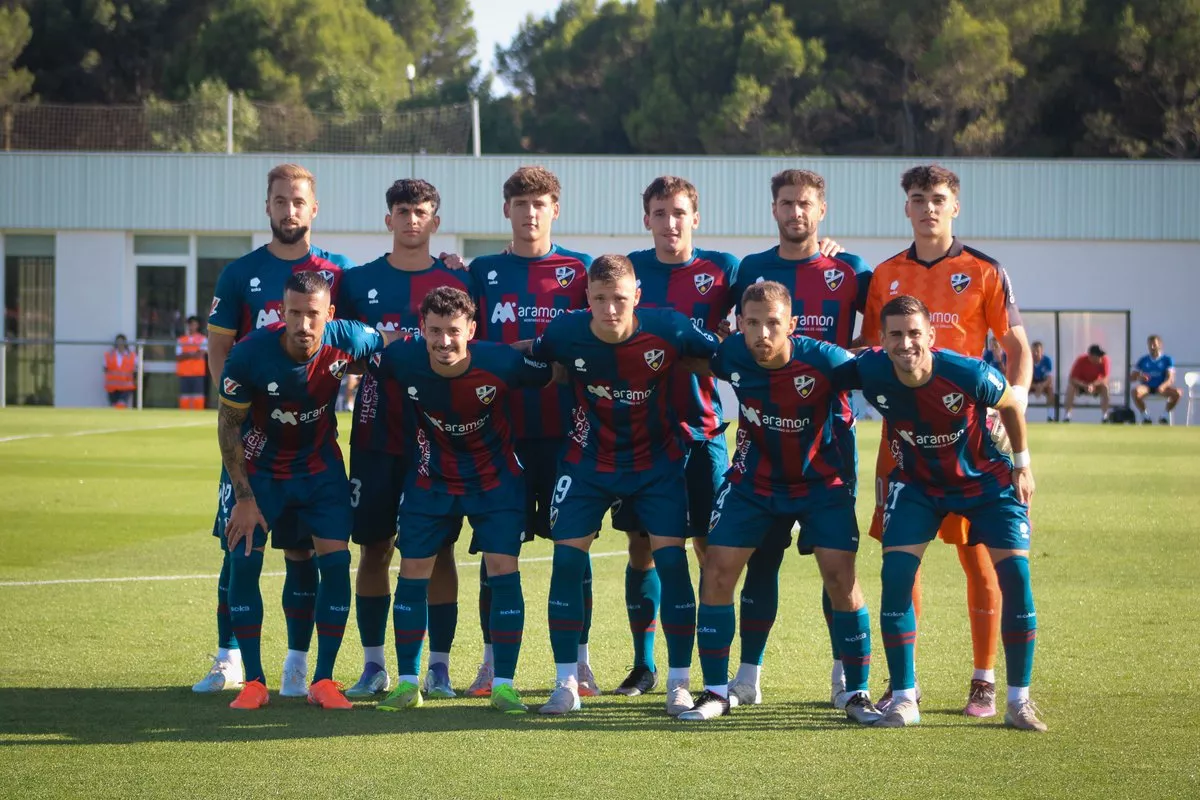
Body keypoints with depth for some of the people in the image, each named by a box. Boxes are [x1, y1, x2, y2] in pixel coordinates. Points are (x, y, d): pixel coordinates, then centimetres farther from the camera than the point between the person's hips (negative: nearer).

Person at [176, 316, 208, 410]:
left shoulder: (203, 339, 6)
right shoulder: (180, 340, 11)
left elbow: (201, 354, -8)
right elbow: (178, 357, 1)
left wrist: (187, 355, -11)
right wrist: (193, 354, -11)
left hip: (198, 373, -2)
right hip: (184, 373, 2)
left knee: (198, 397, -7)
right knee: (184, 398, -2)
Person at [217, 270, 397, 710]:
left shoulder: (348, 340, -22)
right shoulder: (250, 354, -26)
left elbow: (397, 344, 2)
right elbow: (228, 425, -14)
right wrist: (244, 498, -14)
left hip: (321, 467, 1)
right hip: (261, 469, -1)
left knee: (335, 560, -10)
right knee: (244, 560, -12)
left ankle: (324, 680, 0)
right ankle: (254, 681, -2)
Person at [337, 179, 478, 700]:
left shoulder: (456, 284, 4)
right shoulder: (360, 282, 7)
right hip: (376, 437, 1)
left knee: (438, 548, 1)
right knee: (374, 547, 3)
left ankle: (439, 666, 7)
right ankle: (374, 665, 11)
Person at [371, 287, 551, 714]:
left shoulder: (502, 362, -27)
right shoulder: (402, 360, -22)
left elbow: (553, 378, -9)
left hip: (496, 478, -2)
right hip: (431, 478, 2)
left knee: (503, 570, -10)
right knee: (412, 572, 0)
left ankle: (503, 684, 0)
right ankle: (407, 683, 11)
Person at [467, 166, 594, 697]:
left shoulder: (580, 270, 6)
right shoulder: (483, 272, 11)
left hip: (565, 432, -1)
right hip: (500, 431, 1)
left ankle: (579, 661, 9)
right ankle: (492, 662, 10)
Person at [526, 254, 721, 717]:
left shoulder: (668, 329, -21)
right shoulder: (565, 333, -18)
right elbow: (529, 359, 4)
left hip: (657, 460, -1)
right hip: (589, 462, 1)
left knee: (671, 558, -11)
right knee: (567, 557, -8)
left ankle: (679, 684, 0)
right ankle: (566, 683, 2)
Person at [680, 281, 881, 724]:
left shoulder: (823, 360, -29)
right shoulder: (730, 355, -19)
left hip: (821, 480, -2)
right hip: (753, 479, 3)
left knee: (841, 577, -10)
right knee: (718, 570, -6)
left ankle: (856, 693, 6)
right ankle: (716, 691, 7)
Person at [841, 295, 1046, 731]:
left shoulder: (968, 374, -31)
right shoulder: (869, 372, -26)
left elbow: (1011, 405, -9)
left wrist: (1022, 464, -2)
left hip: (984, 479, -2)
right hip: (917, 483, 2)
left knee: (1015, 573, -14)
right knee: (896, 574, -15)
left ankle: (1019, 700, -2)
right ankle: (904, 699, -3)